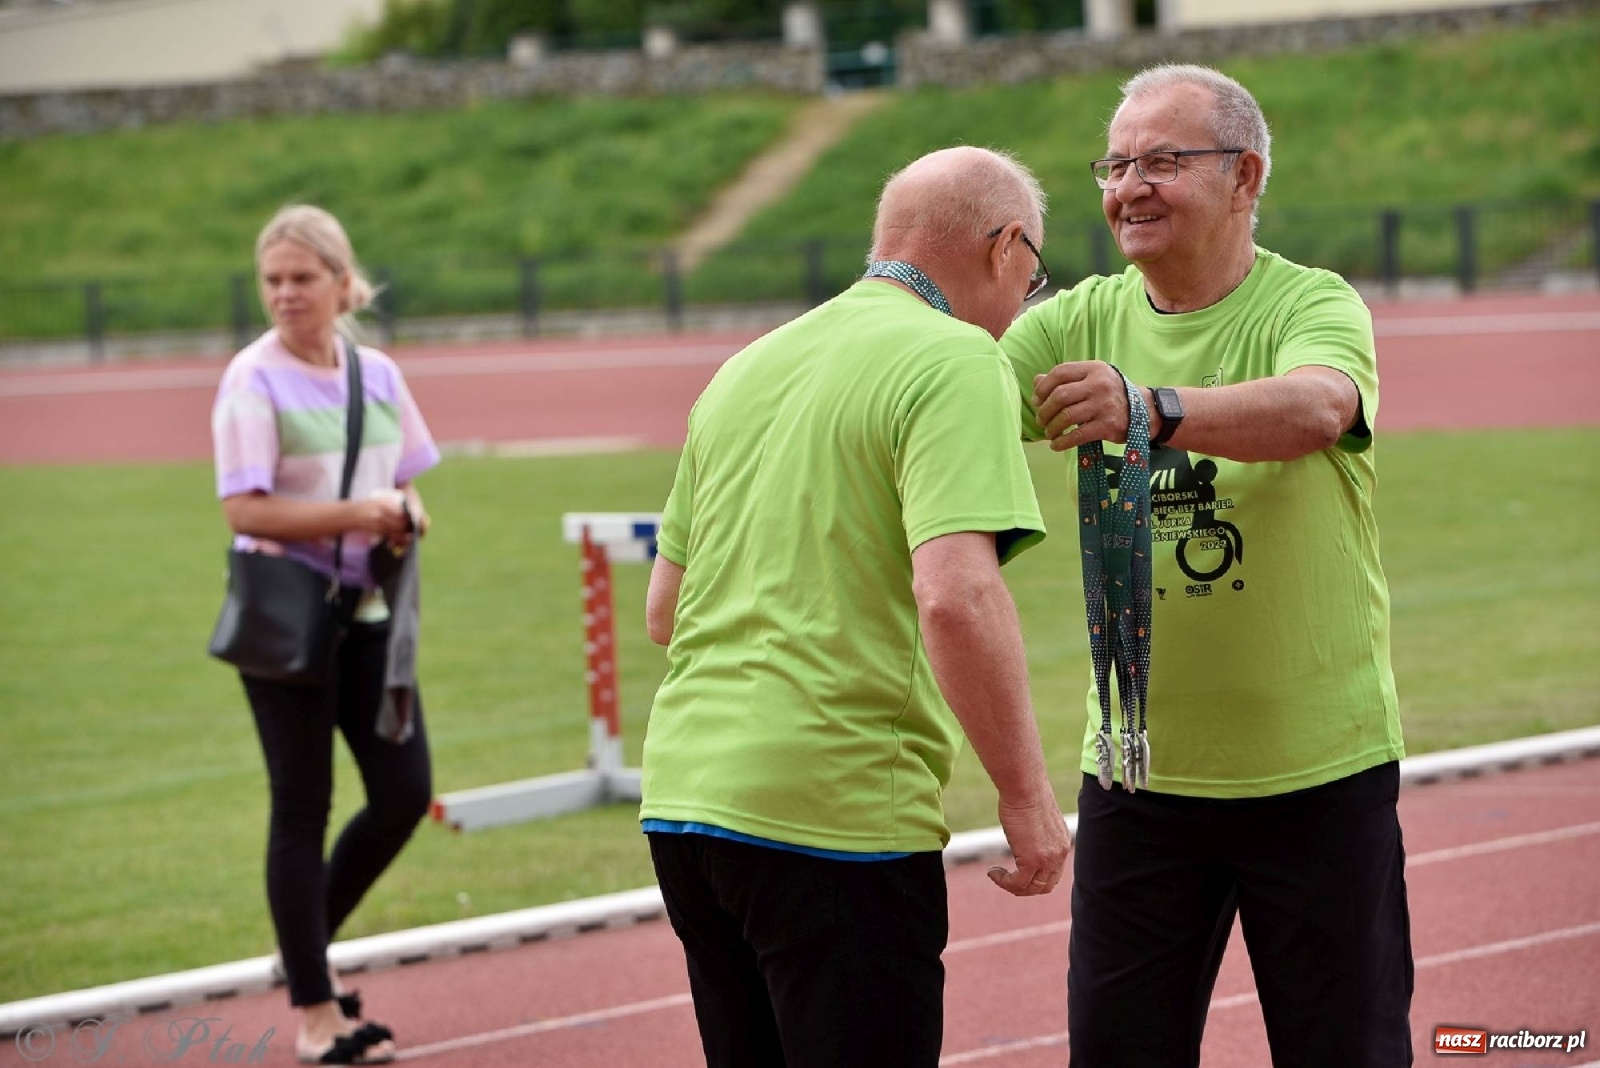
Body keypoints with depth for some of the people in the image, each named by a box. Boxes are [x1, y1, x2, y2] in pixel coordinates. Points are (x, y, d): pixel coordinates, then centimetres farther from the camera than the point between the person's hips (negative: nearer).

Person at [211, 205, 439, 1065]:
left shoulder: (377, 374, 7)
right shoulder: (254, 381, -11)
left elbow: (403, 483, 17)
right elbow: (244, 510, -18)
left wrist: (406, 515, -6)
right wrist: (355, 517, -25)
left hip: (364, 610, 6)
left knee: (405, 792, 4)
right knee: (303, 807, 0)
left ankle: (308, 945, 25)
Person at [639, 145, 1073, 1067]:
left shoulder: (748, 368, 17)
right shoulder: (955, 361, -8)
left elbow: (664, 607, 22)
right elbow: (956, 595, -21)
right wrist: (1026, 793, -15)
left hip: (683, 789, 8)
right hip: (834, 810, -8)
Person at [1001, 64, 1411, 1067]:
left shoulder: (1315, 307, -8)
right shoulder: (1082, 324, 5)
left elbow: (1315, 408, -30)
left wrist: (1152, 410, -47)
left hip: (1319, 770, -3)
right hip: (1137, 768, 3)